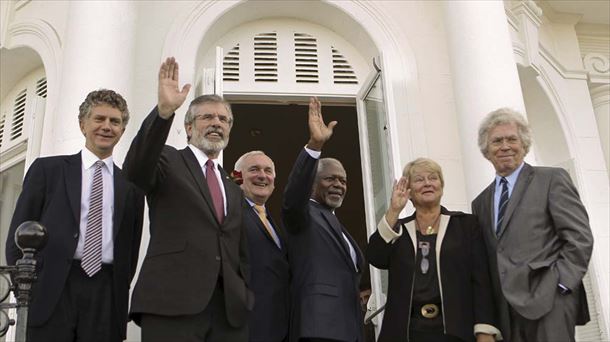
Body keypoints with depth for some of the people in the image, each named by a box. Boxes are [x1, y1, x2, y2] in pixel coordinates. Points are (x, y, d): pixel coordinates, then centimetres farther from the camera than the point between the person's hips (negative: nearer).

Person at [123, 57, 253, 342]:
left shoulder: (234, 190, 24)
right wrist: (164, 111, -28)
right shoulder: (168, 161, 7)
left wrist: (246, 299, 10)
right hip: (171, 304, -5)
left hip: (230, 309, 5)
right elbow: (134, 170, -16)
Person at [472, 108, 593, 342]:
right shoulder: (480, 202, 18)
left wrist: (558, 286, -12)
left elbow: (580, 237, -4)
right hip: (505, 312, 5)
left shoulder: (552, 179, 3)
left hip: (548, 303, -4)